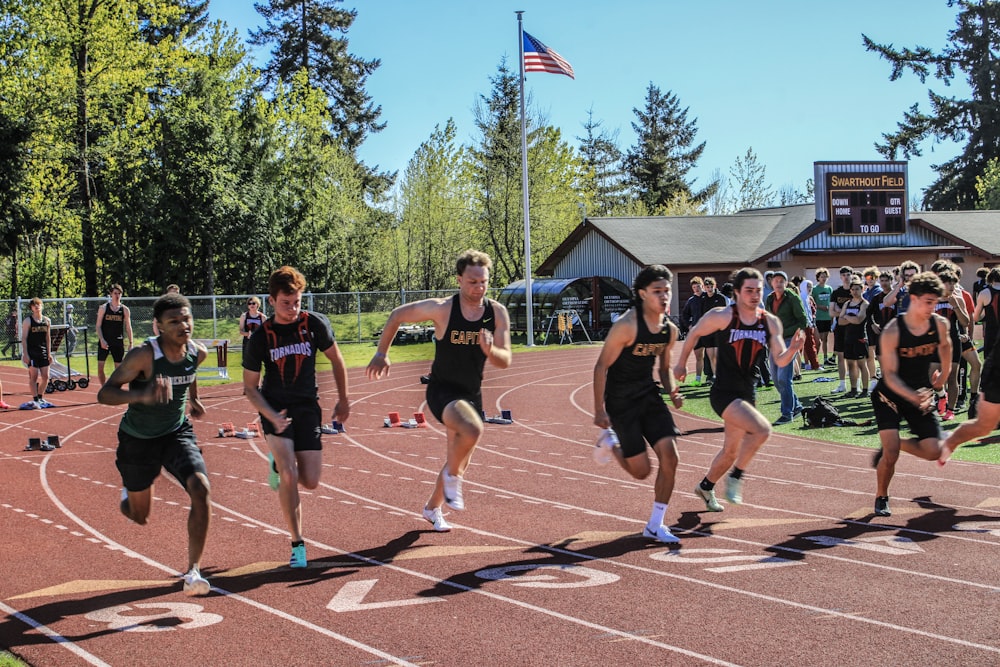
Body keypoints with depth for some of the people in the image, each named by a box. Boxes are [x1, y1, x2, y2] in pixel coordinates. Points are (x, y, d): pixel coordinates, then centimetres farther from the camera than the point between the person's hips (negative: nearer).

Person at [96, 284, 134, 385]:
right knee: (100, 367, -5)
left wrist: (130, 343, 0)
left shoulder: (125, 309, 4)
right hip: (104, 342, -1)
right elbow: (98, 326, 0)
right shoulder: (103, 308, 1)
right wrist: (102, 340, -12)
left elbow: (128, 327, 6)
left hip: (118, 342, 1)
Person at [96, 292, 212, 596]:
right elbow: (104, 393, -30)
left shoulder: (197, 353, -11)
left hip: (178, 433, 3)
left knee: (201, 490, -23)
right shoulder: (144, 355, -27)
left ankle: (193, 571, -15)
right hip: (138, 438, -3)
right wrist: (142, 395, -45)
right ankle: (128, 490, 52)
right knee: (140, 518, 13)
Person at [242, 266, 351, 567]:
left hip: (307, 407, 2)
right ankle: (297, 544, -6)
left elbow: (336, 361, 9)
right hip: (275, 407, -2)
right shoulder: (260, 337, -9)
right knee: (289, 476, -19)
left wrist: (343, 401, 14)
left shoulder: (315, 324, -7)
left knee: (310, 481, -2)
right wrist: (272, 417, -18)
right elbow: (250, 387, -2)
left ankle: (278, 463, 32)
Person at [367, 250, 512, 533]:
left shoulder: (497, 313, -6)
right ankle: (451, 476, -7)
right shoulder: (442, 309, -17)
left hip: (472, 393, 5)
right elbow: (397, 315, -3)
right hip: (442, 390, -5)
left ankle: (432, 508, 40)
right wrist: (382, 354, 1)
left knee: (460, 462, 15)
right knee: (472, 429, -34)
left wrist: (490, 349, -29)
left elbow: (505, 361, -7)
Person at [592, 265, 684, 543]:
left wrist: (672, 391, -4)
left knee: (670, 456, -9)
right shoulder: (627, 326, -20)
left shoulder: (670, 330, 2)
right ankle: (610, 444, 31)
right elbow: (601, 366, -16)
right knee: (642, 471, -3)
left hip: (648, 395, 6)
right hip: (620, 400, -6)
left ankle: (655, 525, 4)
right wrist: (599, 410, -18)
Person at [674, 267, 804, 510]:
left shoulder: (770, 322, 1)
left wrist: (793, 349, -23)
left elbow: (780, 361, -1)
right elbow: (694, 333, 3)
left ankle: (706, 487, 42)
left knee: (731, 451, 17)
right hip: (723, 392, -6)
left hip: (746, 394, 6)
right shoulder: (721, 316, -13)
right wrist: (681, 363, 13)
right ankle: (736, 477, -7)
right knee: (762, 429, -26)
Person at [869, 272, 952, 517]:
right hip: (890, 396, -5)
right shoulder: (892, 331, -22)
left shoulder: (940, 324, -9)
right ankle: (881, 499, 8)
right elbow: (890, 375, -24)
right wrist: (914, 397, -38)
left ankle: (893, 444, 23)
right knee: (891, 453, -17)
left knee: (933, 452, -6)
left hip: (923, 394, 5)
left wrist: (944, 375, 22)